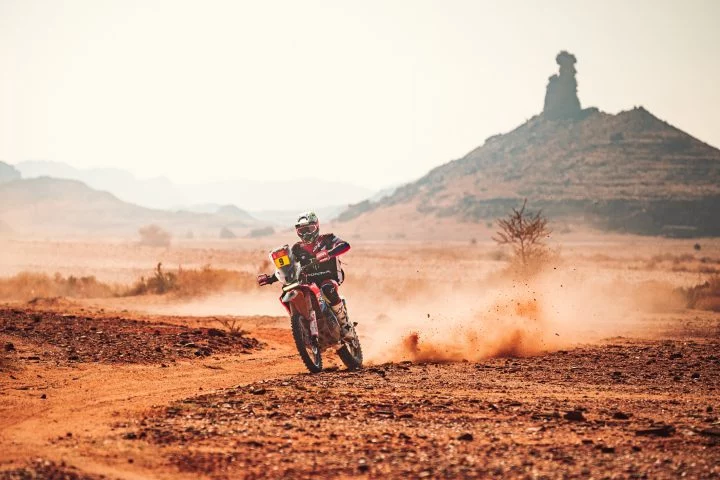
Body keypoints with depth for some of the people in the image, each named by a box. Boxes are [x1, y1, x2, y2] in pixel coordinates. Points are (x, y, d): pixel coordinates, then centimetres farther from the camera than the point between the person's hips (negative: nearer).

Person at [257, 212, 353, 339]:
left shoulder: (327, 239, 0)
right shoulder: (297, 249, 13)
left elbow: (345, 245, -17)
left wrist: (328, 253, -37)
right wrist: (270, 278, -3)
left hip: (330, 278, -4)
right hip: (309, 282, 4)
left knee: (328, 289, -40)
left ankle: (346, 326, -29)